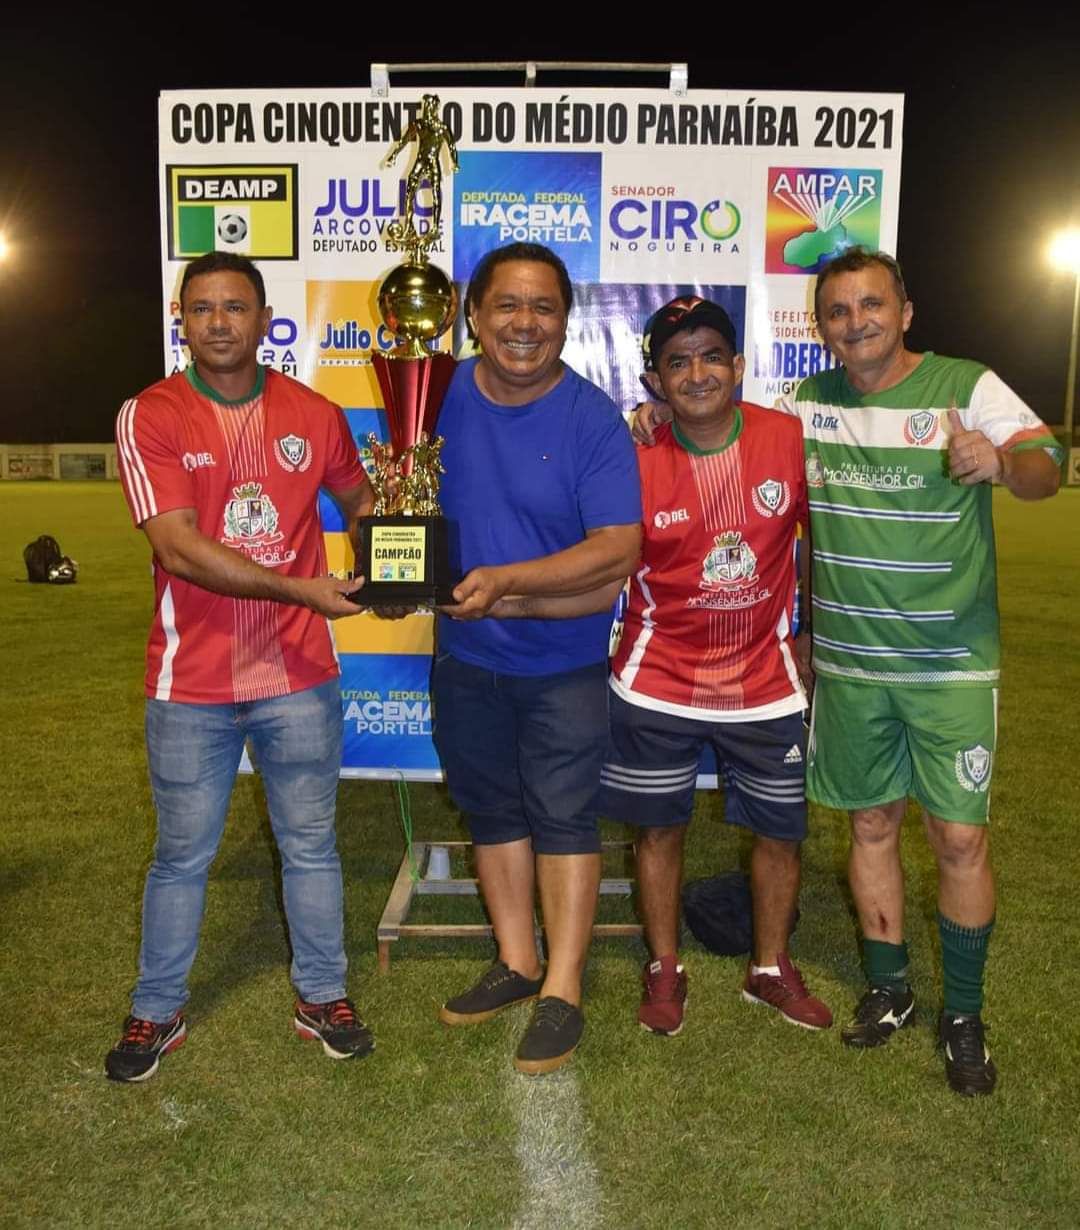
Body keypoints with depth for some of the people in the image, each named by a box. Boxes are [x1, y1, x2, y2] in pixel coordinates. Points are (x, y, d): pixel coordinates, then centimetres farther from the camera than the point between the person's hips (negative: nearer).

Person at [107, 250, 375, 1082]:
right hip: (192, 682, -2)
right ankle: (158, 1011, 33)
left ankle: (323, 995, 33)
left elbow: (357, 498, 19)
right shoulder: (150, 416, -8)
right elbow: (179, 548, -17)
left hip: (300, 675, 2)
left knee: (311, 844, 14)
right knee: (182, 853, 13)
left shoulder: (314, 414, 1)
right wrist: (299, 589, -22)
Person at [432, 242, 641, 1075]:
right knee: (491, 809, 16)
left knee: (563, 817, 5)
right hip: (467, 654, 5)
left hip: (565, 661, -4)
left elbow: (618, 548, -21)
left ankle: (563, 990, 19)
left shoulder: (593, 419, -14)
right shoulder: (439, 397, -3)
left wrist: (508, 581, -29)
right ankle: (517, 963, 34)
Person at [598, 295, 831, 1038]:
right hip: (660, 683, -1)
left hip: (766, 683, 2)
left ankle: (771, 969, 37)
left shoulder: (790, 440, -8)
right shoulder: (635, 462, -11)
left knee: (780, 831, 13)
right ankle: (665, 970, 34)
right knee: (660, 829, 11)